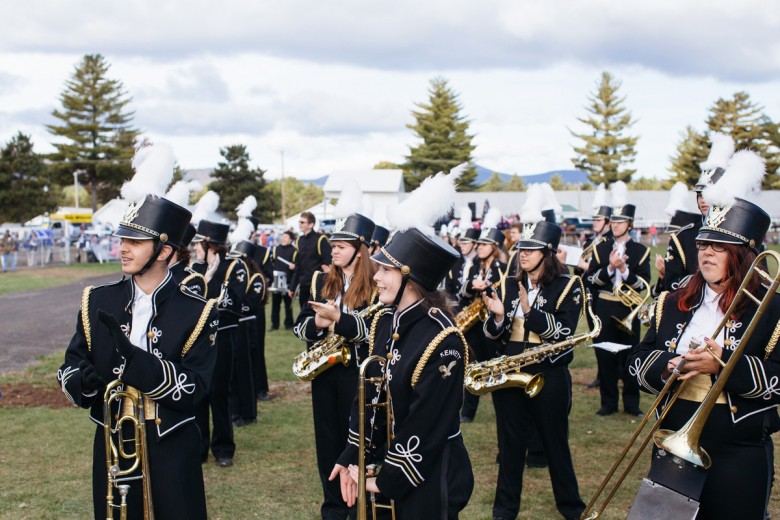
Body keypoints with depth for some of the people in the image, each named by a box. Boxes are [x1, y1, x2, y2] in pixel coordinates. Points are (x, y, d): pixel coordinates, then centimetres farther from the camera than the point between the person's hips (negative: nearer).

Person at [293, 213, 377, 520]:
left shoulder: (375, 286, -7)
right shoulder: (321, 281, 6)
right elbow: (300, 326, 4)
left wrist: (338, 318, -27)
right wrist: (317, 323, -17)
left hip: (357, 372, -4)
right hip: (324, 370, 4)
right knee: (327, 437, 10)